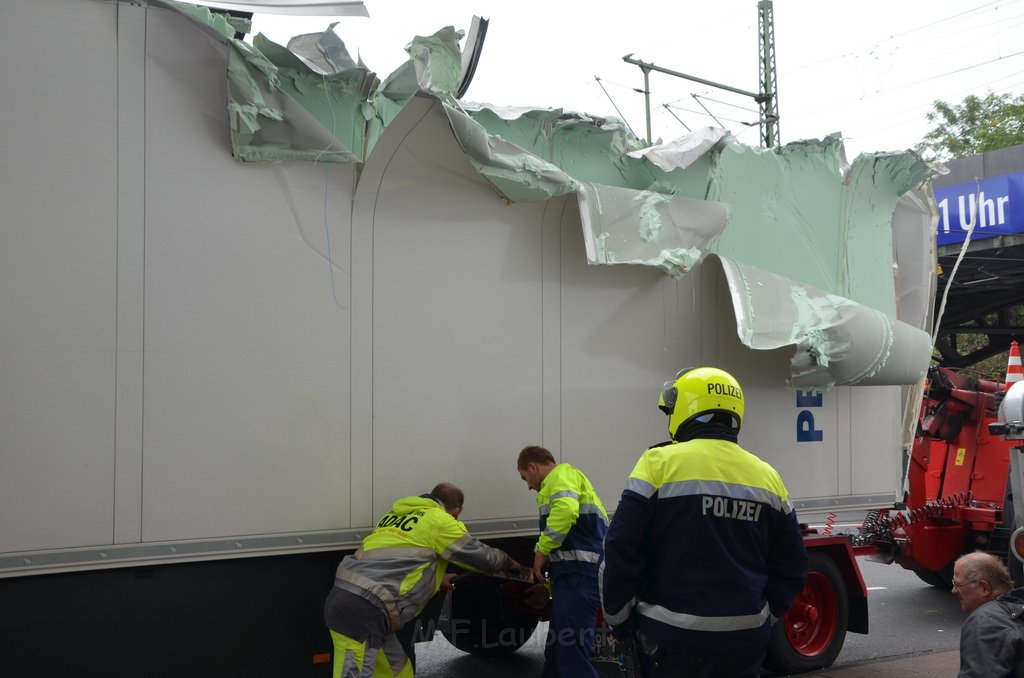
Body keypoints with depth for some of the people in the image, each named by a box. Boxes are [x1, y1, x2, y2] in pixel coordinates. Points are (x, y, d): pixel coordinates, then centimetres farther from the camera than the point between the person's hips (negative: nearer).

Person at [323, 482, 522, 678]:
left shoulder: (397, 515, 23)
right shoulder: (439, 520, 0)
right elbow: (482, 557, 11)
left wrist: (440, 578, 48)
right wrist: (509, 563, 31)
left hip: (345, 600, 9)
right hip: (361, 612, -9)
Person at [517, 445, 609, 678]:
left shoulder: (562, 474, 0)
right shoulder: (559, 481, 31)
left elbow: (566, 510, -23)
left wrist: (542, 550, -14)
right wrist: (550, 587, 33)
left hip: (578, 572, -11)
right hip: (575, 572, 11)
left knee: (571, 651, -15)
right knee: (558, 648, 15)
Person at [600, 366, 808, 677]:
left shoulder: (661, 463, -10)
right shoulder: (767, 476, 5)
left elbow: (621, 551, -12)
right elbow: (791, 566, 10)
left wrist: (619, 617, 0)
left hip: (676, 638, -4)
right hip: (746, 638, 4)